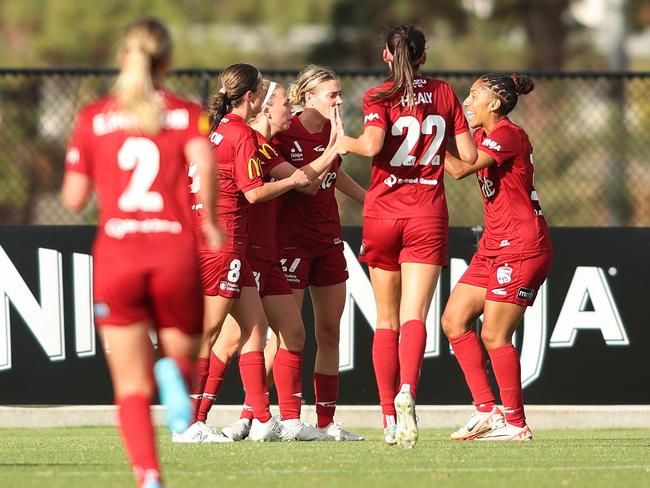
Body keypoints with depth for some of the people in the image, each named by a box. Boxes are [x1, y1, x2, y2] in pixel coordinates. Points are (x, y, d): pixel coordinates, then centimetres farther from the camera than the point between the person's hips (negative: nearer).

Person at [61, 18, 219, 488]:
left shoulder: (93, 118, 8)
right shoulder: (188, 114, 5)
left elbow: (74, 198, 7)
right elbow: (204, 164, -15)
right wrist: (209, 219, -1)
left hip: (115, 258, 1)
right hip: (176, 255, 0)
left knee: (133, 386, 2)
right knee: (181, 355, 21)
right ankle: (173, 375, -13)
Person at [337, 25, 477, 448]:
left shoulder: (379, 97, -2)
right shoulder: (445, 94, 6)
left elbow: (372, 145, -20)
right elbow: (469, 155, 5)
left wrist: (346, 142, 0)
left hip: (383, 212, 0)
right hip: (428, 214, 0)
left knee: (387, 319, 10)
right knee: (414, 316, -9)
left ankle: (390, 416, 10)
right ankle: (407, 391, -36)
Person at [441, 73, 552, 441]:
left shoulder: (508, 134, -14)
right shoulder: (483, 135, 15)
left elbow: (460, 169, -24)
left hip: (522, 248, -10)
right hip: (495, 246, 10)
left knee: (494, 336, -9)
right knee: (454, 320, 4)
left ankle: (516, 423, 1)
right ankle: (487, 410, 6)